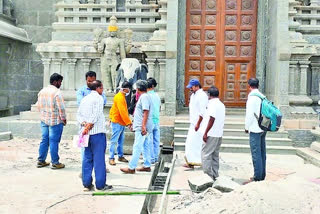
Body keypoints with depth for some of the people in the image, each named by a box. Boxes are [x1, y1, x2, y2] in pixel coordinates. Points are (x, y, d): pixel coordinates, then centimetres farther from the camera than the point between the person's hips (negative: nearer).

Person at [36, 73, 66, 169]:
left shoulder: (42, 91, 10)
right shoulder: (57, 92, -14)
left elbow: (38, 105, 16)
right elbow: (61, 107, -16)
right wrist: (64, 119, -5)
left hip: (44, 120, 7)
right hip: (55, 121, -7)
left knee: (44, 140, 14)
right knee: (54, 141, -2)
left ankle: (41, 161, 21)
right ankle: (55, 163, 6)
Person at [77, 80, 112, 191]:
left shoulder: (84, 99, 16)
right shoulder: (98, 98, -6)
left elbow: (78, 114, 9)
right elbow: (96, 114, -15)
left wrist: (84, 124, -3)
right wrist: (88, 126, -12)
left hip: (87, 132, 7)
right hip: (98, 132, -7)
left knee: (87, 158, 9)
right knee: (99, 158, -3)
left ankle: (87, 184, 12)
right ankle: (100, 184, 1)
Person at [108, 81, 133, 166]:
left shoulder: (122, 96, 16)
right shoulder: (119, 97, -15)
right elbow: (122, 111, -21)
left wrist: (128, 122, 15)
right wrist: (128, 122, -18)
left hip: (121, 123, 10)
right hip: (117, 123, -10)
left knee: (121, 140, 14)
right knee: (114, 140, -6)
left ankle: (120, 156, 22)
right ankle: (111, 158, -3)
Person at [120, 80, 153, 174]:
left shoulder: (144, 97, -14)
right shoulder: (144, 96, 17)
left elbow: (146, 112, -22)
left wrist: (143, 126, -27)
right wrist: (134, 122, 29)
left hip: (141, 127, -10)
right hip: (141, 126, 10)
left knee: (137, 147, -8)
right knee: (144, 146, 13)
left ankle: (131, 168, -5)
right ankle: (147, 166, 20)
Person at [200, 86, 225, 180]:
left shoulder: (212, 104, -12)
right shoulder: (222, 105, 14)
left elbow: (212, 119, -19)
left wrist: (205, 133, -17)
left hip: (211, 134, -9)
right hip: (219, 134, 9)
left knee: (206, 154, -4)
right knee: (215, 155, 15)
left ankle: (208, 175, -5)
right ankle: (215, 175, 20)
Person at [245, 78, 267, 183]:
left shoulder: (252, 97, -13)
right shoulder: (262, 96, 10)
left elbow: (249, 114, -15)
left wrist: (247, 127, -4)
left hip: (255, 129, -8)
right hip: (263, 128, 8)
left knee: (256, 154, -4)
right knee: (262, 153, 13)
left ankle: (257, 177, 1)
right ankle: (262, 175, 21)